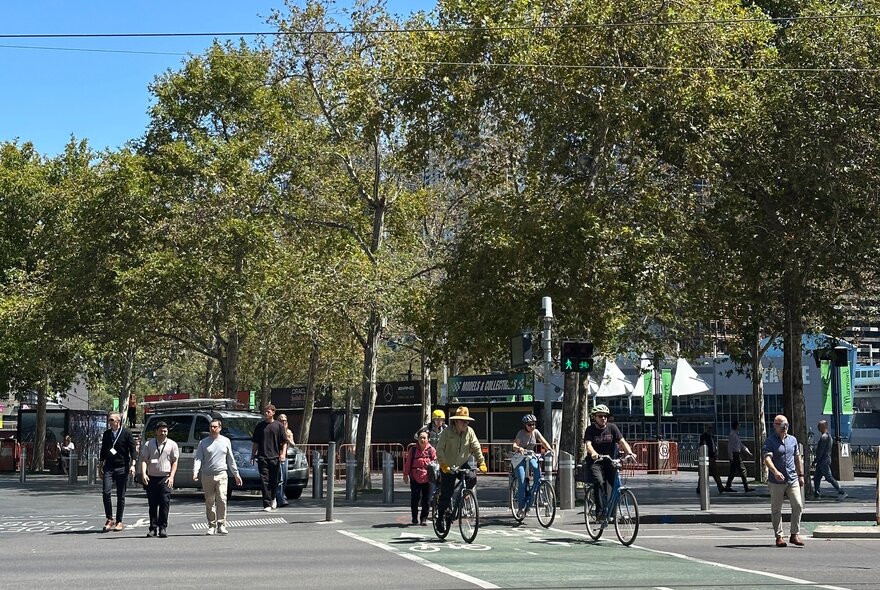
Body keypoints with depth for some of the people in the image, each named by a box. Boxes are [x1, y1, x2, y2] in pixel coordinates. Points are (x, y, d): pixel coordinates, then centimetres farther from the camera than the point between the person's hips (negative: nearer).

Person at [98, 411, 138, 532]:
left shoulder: (126, 433, -1)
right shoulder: (106, 434, 12)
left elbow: (133, 450, -1)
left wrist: (132, 465, -12)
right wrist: (100, 466, 18)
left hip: (122, 468, -3)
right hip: (109, 468, 3)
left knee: (121, 496, 2)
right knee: (106, 492, -12)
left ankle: (119, 522, 11)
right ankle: (109, 519, -1)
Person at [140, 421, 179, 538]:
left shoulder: (172, 444, 7)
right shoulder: (149, 444, 9)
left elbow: (175, 462, 7)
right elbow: (144, 460, 4)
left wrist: (171, 476, -5)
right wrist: (143, 474, -11)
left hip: (165, 478, -1)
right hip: (151, 478, 1)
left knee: (165, 504, -7)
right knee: (152, 505, 4)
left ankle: (162, 528, -4)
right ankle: (153, 528, 10)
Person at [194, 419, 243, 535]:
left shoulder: (226, 441, 10)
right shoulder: (203, 442, 6)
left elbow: (231, 460, 17)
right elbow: (198, 458, 0)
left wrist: (236, 474, 17)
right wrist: (195, 472, -16)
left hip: (221, 475, 0)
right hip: (207, 476, 0)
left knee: (222, 499, -13)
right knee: (209, 502, 3)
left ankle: (221, 524, -7)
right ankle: (212, 526, 11)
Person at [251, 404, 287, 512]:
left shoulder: (278, 426, 6)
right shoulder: (260, 426, 10)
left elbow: (284, 442, 6)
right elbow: (255, 443, 14)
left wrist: (283, 454, -8)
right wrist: (253, 455, 7)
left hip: (275, 458, 0)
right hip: (262, 457, 0)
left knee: (274, 481, 7)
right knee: (264, 481, -8)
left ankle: (273, 498, 34)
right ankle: (267, 505, -8)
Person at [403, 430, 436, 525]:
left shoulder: (431, 449, 3)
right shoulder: (413, 449, 4)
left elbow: (435, 461, 9)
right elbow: (408, 462, 7)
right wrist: (405, 475, 7)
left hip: (427, 478, 0)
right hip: (415, 478, 0)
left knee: (426, 500, 1)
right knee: (414, 499, 0)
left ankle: (424, 518, 12)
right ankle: (415, 518, 15)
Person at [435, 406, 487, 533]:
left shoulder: (469, 431, -3)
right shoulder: (447, 432, -13)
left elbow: (476, 448, -1)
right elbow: (439, 449, -16)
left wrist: (481, 462, -12)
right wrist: (443, 465, -27)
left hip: (462, 465, 3)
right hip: (448, 467, -3)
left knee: (472, 479, -25)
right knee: (446, 495, -4)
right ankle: (441, 517, 15)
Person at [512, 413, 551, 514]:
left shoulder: (536, 432, -4)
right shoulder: (521, 433, -16)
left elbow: (544, 442, -9)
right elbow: (514, 445, -28)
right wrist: (519, 448, -51)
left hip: (531, 456, 4)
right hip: (520, 458, -4)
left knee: (537, 469, -30)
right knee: (522, 482, -13)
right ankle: (521, 507, -6)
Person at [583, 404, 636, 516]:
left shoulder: (612, 428, 4)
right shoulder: (590, 430, -2)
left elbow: (622, 441, -6)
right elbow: (588, 444, -18)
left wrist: (629, 452, -27)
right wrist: (593, 453, -41)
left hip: (609, 462, 3)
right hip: (595, 462, -3)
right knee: (599, 481, -29)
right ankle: (600, 510, -29)